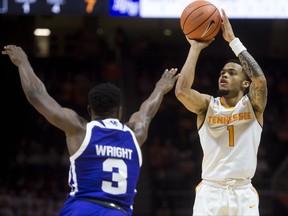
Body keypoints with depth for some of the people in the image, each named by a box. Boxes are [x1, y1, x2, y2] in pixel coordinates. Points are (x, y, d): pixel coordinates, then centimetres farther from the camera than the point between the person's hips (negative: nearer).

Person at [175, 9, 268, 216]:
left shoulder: (252, 105, 1)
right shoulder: (207, 105, 3)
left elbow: (260, 80, -21)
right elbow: (182, 91, -18)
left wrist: (233, 40, -18)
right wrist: (195, 48, -12)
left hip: (243, 193, 0)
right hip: (210, 192, 0)